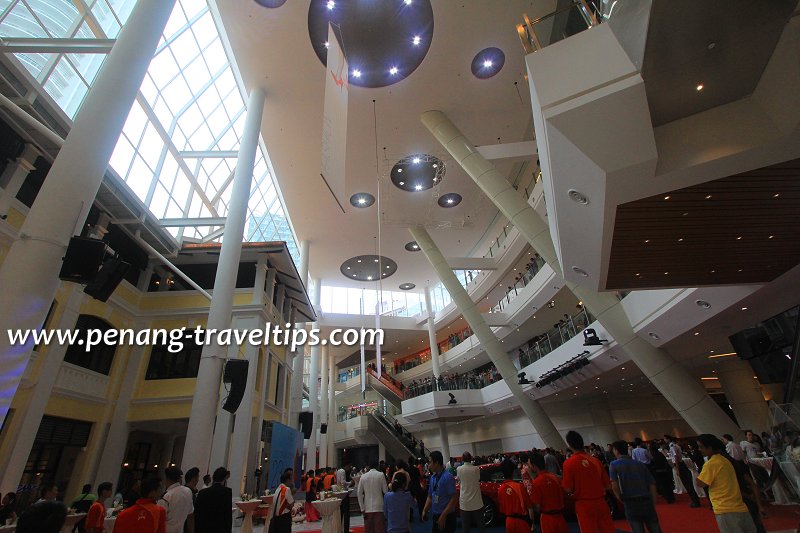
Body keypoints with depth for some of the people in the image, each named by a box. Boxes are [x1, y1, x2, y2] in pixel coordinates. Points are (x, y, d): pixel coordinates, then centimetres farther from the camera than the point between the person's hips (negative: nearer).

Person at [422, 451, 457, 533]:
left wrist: (443, 516, -20)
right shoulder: (433, 477, 6)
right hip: (435, 516, 7)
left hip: (447, 517, -7)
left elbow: (454, 498, -20)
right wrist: (425, 511, 0)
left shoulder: (448, 477, -18)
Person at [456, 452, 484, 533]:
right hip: (476, 502, 0)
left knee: (465, 526, 10)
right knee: (480, 524, 16)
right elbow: (479, 479, 2)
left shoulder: (459, 469, -8)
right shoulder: (476, 469, -13)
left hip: (464, 502, 1)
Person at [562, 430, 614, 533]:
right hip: (601, 502, 4)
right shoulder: (595, 460, -1)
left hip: (584, 505, -4)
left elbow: (568, 489, -11)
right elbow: (608, 486, 5)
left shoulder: (569, 463, -13)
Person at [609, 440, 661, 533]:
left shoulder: (614, 464, 1)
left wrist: (622, 500, 3)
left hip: (631, 504, -4)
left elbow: (614, 485, -10)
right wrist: (653, 504, 14)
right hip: (647, 502, 4)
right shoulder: (641, 464, 14)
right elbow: (652, 485, 9)